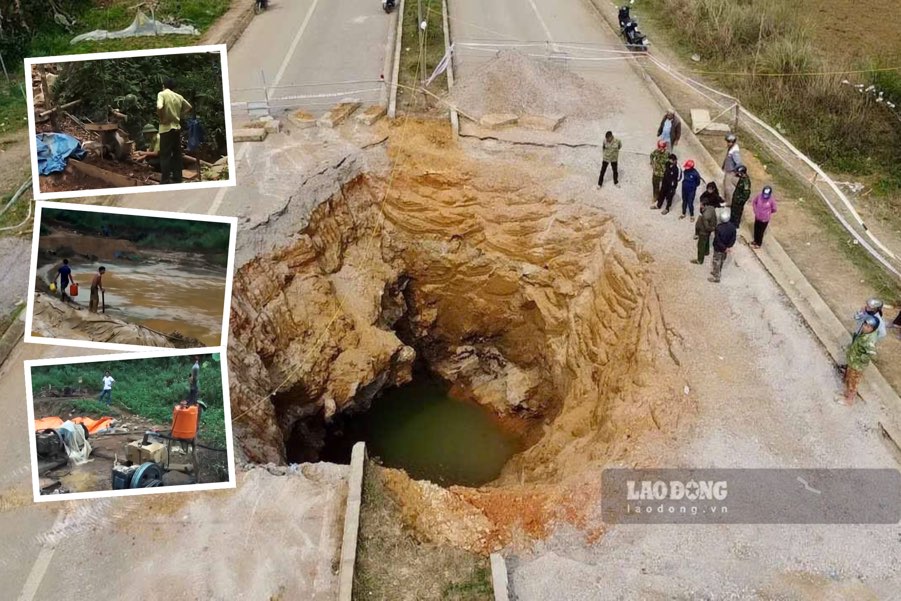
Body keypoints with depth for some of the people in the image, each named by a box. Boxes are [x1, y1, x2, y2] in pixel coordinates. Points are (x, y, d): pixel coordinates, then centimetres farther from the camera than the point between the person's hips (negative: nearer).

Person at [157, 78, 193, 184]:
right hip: (177, 128, 5)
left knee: (165, 156, -1)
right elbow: (189, 107, 14)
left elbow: (159, 108, -25)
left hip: (166, 128, -5)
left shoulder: (162, 94, -9)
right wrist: (179, 116, 11)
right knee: (177, 155, 12)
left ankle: (165, 181, 0)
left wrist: (161, 119, -11)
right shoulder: (179, 96, 8)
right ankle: (177, 179, 16)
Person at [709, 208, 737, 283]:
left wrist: (724, 248, -15)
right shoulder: (732, 226, -16)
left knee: (716, 262, 13)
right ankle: (718, 272, 49)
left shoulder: (718, 228, -32)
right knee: (722, 260, 27)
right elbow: (733, 238, -9)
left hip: (718, 248, -5)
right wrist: (729, 247, -5)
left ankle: (716, 277, 27)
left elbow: (717, 241, -26)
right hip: (726, 247, 5)